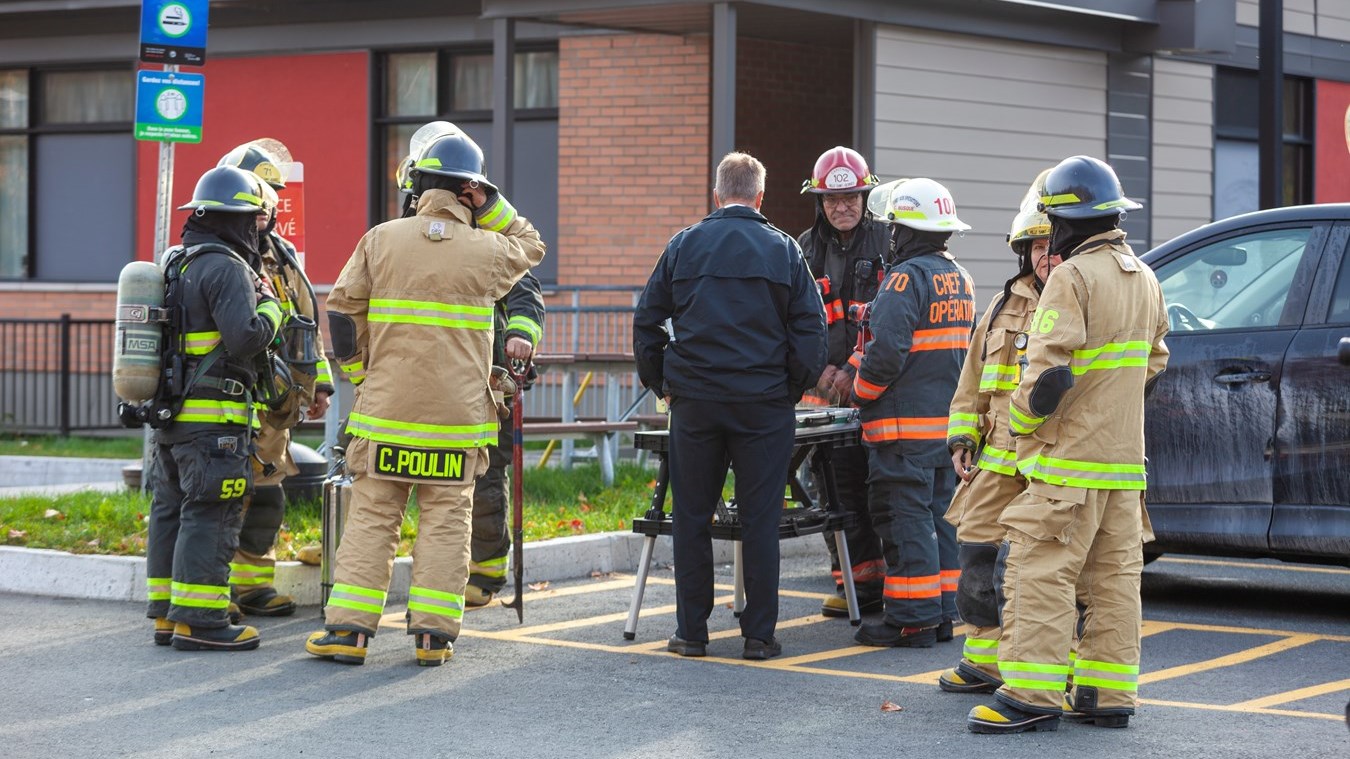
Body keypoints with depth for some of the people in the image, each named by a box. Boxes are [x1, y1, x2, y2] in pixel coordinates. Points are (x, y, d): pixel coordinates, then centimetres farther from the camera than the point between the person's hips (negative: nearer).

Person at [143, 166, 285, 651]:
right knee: (209, 518, -7)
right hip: (213, 417, -9)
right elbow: (246, 339, -21)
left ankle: (166, 614, 16)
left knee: (171, 513, 12)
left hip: (171, 414, 9)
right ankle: (199, 620, -8)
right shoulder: (227, 269, -14)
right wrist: (271, 306, -7)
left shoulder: (176, 264, 16)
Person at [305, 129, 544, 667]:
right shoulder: (487, 249, 0)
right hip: (458, 415, -1)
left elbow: (341, 307, 2)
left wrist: (358, 370, 14)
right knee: (446, 521, 5)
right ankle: (434, 633, 3)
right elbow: (531, 248, 22)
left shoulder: (380, 240, 1)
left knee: (371, 517, 5)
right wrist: (492, 207, 13)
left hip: (386, 407, 1)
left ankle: (348, 628, 2)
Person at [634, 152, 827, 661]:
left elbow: (646, 322, 7)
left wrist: (660, 383, 16)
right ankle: (759, 634, 4)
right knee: (760, 519, 3)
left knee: (691, 518, 8)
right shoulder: (783, 250, 2)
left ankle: (691, 632, 10)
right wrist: (794, 390, 10)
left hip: (694, 403, 1)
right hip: (763, 404, -1)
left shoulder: (684, 246, 5)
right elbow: (811, 329, 0)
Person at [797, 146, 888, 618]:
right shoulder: (806, 250, 12)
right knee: (840, 485, 2)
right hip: (827, 387, 3)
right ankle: (856, 580, 9)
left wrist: (854, 370, -14)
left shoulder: (885, 244, 2)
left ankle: (888, 579, 1)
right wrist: (820, 368, -6)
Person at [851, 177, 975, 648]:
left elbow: (887, 350, -21)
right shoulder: (960, 279, 15)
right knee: (939, 516, 14)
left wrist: (862, 392, -6)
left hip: (906, 425, -9)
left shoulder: (907, 278, -14)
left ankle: (912, 618, -6)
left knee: (905, 518, -6)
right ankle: (942, 613, 18)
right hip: (949, 423, 9)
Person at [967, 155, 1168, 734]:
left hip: (1069, 457, -9)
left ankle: (1033, 695, -12)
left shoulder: (1073, 277, -15)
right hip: (1124, 455, 9)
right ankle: (1108, 694, 13)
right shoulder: (1144, 279, 14)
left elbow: (1049, 370, -21)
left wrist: (1020, 419, -6)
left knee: (1041, 574, -8)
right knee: (1114, 576, 10)